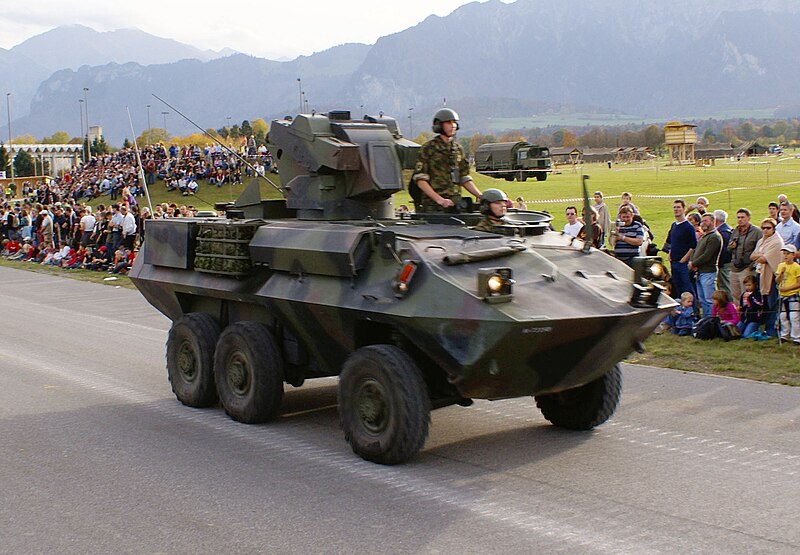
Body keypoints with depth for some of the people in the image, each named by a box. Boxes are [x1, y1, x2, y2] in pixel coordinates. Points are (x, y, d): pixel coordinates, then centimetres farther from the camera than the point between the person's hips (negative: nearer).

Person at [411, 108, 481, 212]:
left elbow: (464, 179, 20)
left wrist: (480, 196, 7)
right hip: (434, 206, -5)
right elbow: (420, 179, -8)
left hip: (455, 204, 5)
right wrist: (439, 199, -18)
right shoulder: (428, 148, -1)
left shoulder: (458, 149, 17)